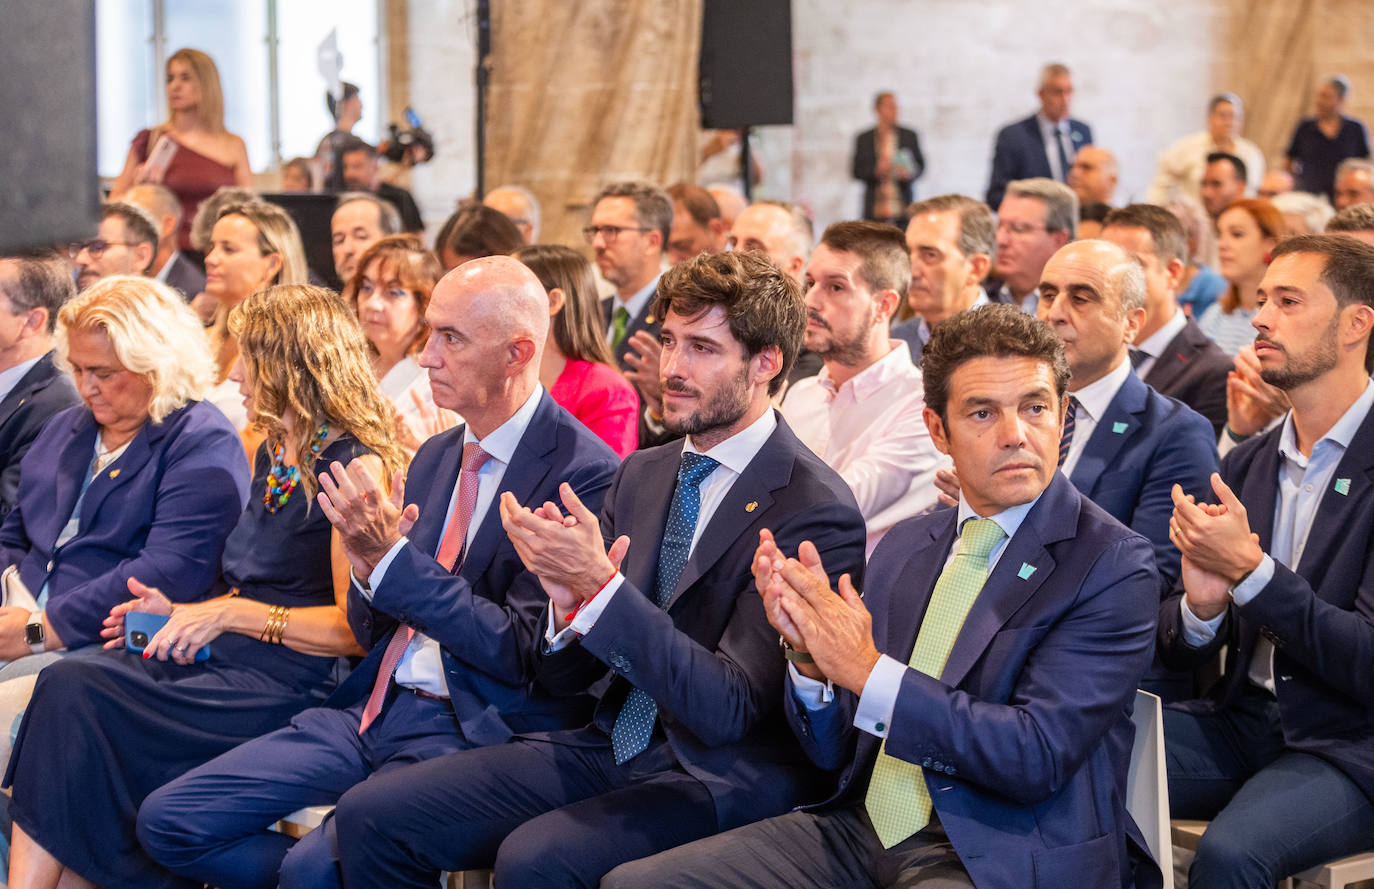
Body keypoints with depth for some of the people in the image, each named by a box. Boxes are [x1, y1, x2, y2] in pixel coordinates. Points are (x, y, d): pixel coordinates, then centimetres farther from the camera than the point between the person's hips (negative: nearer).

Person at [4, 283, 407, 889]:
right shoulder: (273, 453, 20)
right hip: (222, 659, 8)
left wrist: (230, 614, -15)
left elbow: (355, 628, -13)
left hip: (285, 687, -8)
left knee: (74, 697, -22)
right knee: (63, 686, -17)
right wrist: (181, 613, 12)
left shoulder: (356, 465, -9)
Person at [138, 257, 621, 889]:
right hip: (375, 711, 8)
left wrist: (396, 559, -18)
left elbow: (524, 654, -15)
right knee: (169, 821, -2)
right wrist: (370, 568, -6)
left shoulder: (586, 472, -11)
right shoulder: (436, 457, 14)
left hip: (471, 733, -8)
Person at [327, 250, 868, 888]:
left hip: (721, 779, -7)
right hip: (611, 742, 7)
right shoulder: (642, 473, 10)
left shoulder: (817, 511, -13)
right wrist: (568, 602, -14)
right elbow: (564, 677, 10)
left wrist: (601, 587, -27)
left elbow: (729, 710, -19)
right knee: (370, 815, -7)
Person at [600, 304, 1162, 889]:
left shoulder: (1112, 565, -6)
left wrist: (868, 671, -19)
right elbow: (835, 752, 12)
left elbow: (1038, 757, -17)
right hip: (864, 828, 6)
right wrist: (811, 656, -10)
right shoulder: (905, 546, 13)